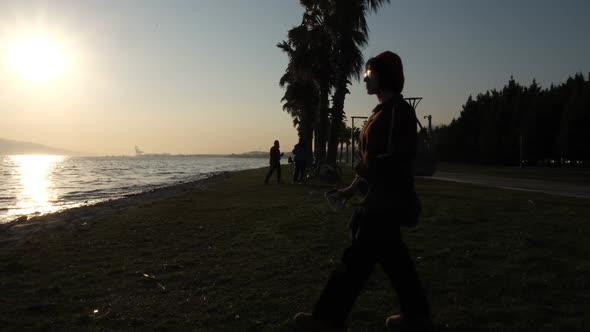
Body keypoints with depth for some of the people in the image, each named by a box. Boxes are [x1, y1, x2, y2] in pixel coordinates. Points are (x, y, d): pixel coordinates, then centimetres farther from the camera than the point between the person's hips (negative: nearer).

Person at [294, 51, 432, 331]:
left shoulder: (398, 109, -13)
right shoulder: (383, 111, 16)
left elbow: (397, 159, -21)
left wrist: (362, 169, -10)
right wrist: (353, 188, 17)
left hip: (387, 199, -10)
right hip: (378, 197, 10)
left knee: (358, 258, -3)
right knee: (393, 258, 14)